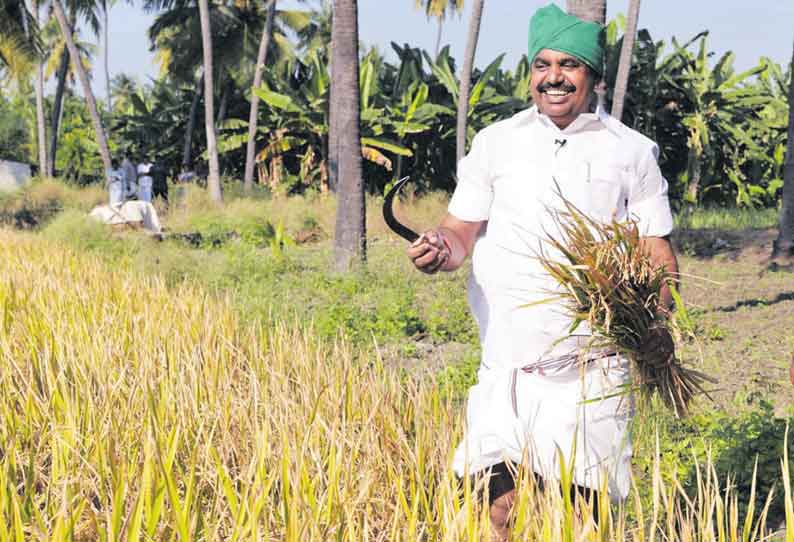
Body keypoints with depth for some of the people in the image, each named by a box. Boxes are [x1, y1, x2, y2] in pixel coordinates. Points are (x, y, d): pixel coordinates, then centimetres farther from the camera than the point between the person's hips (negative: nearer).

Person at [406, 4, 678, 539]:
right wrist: (442, 249, -13)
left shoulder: (633, 152, 6)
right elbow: (463, 228, 11)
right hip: (508, 360, 1)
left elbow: (657, 252, 6)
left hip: (592, 365, -1)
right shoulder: (497, 142, 10)